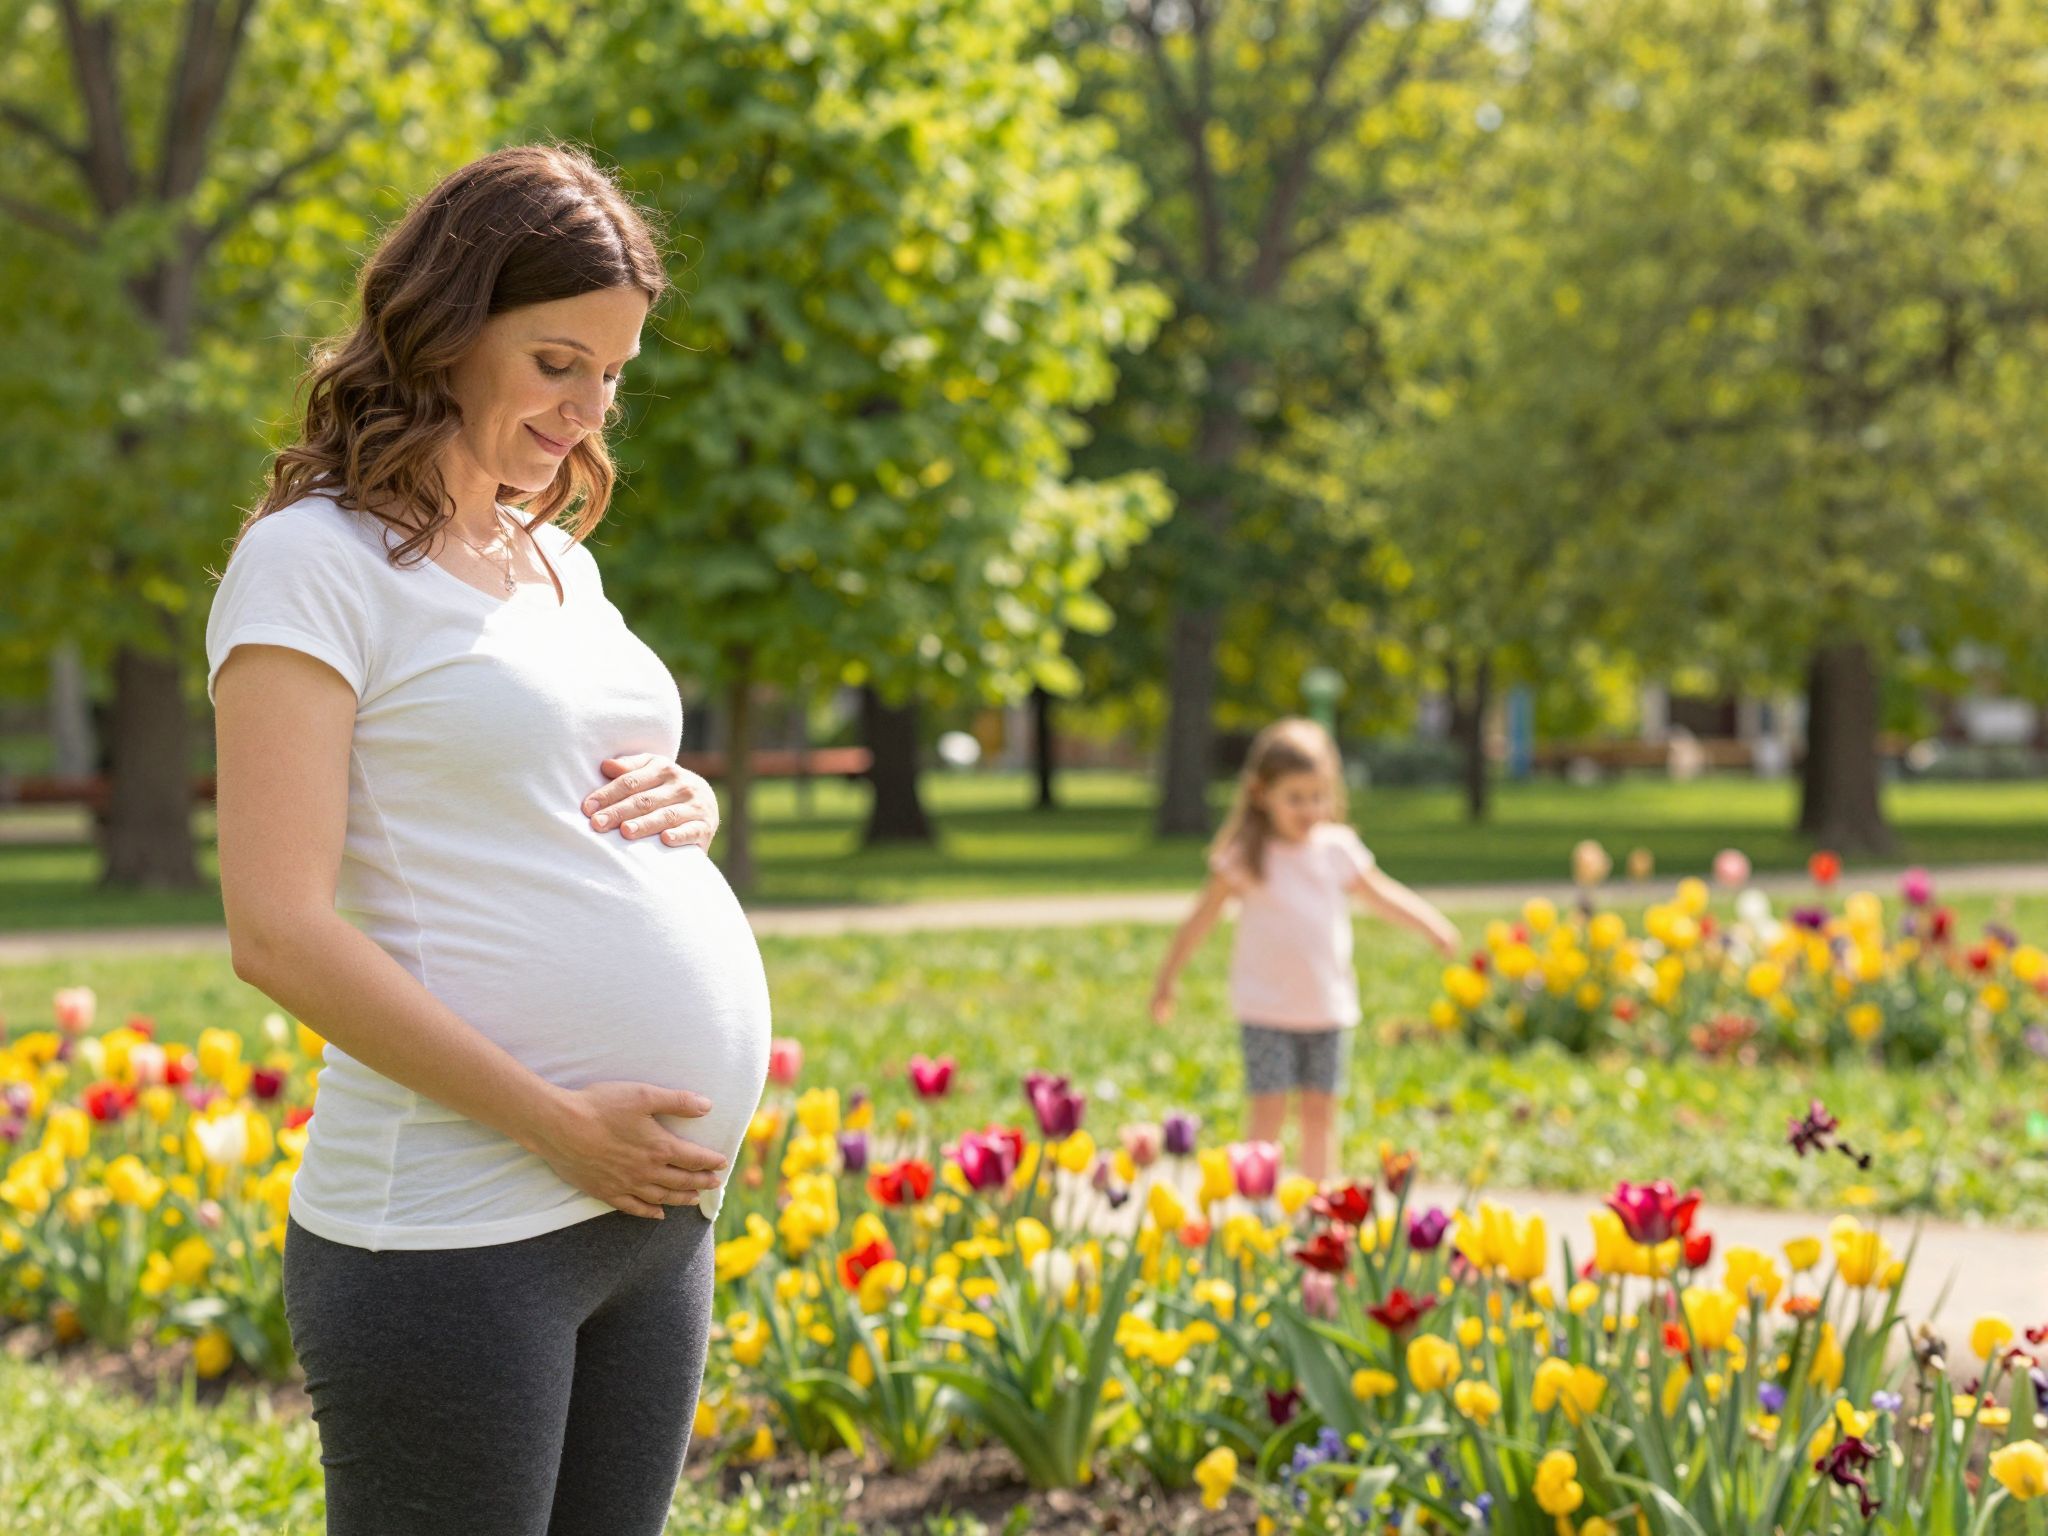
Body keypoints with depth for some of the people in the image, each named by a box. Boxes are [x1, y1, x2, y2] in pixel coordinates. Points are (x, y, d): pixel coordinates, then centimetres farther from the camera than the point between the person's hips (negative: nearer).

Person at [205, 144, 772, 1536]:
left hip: (659, 1208, 8)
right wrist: (559, 1126, -16)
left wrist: (687, 805, 4)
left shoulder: (559, 560, 17)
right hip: (455, 1231, -8)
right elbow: (280, 932, -14)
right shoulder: (316, 561, -7)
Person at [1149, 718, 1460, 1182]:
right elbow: (1201, 921, -1)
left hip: (1329, 1006, 4)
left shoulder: (1337, 848, 2)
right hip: (1267, 1009, -3)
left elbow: (1381, 894, 16)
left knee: (1320, 1110, 8)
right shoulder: (1246, 856, -8)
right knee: (1269, 1111, -5)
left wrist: (1431, 924, 3)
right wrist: (1166, 983, 3)